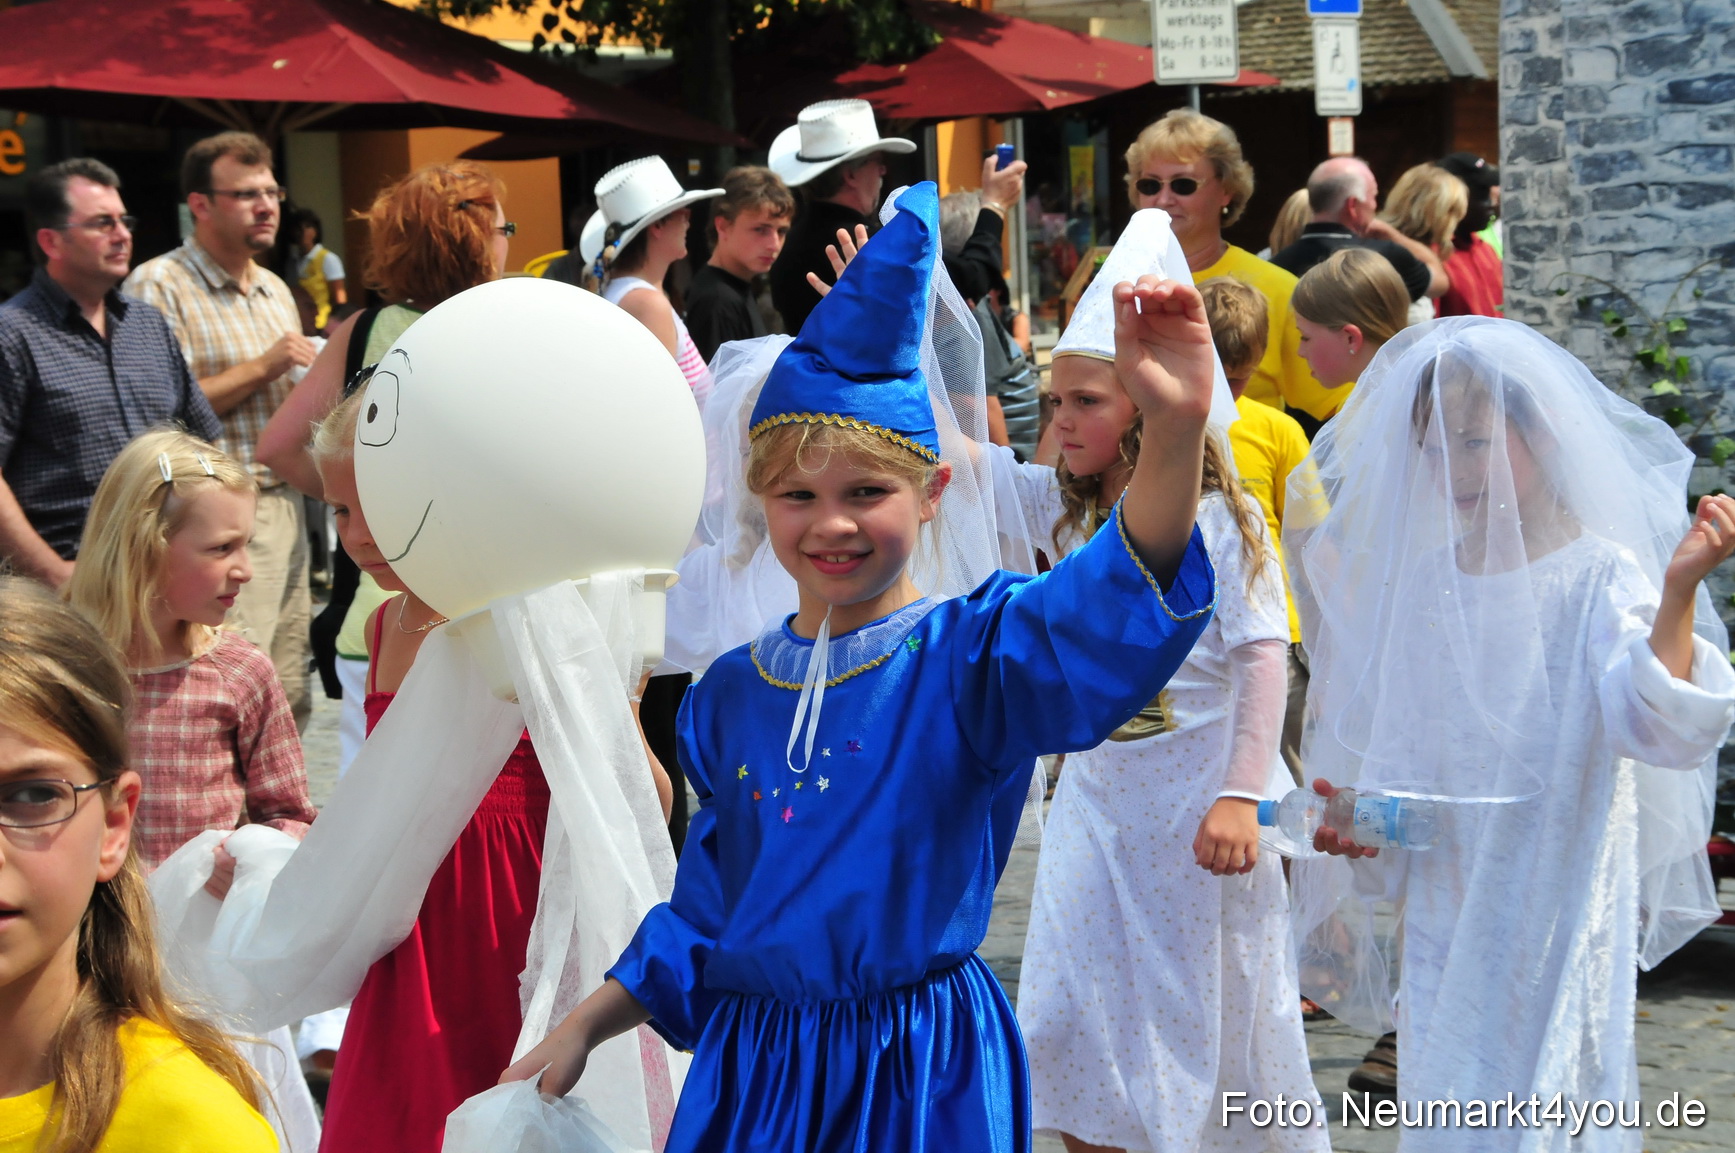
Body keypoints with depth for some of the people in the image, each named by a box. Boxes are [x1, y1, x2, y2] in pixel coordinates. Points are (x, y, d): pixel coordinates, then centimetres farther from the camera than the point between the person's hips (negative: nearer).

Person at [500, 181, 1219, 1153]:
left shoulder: (965, 659, -11)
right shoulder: (732, 694, 6)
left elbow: (1111, 614, -33)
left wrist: (1176, 437, -48)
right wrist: (587, 1026, 11)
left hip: (920, 1073, -4)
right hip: (748, 1069, 5)